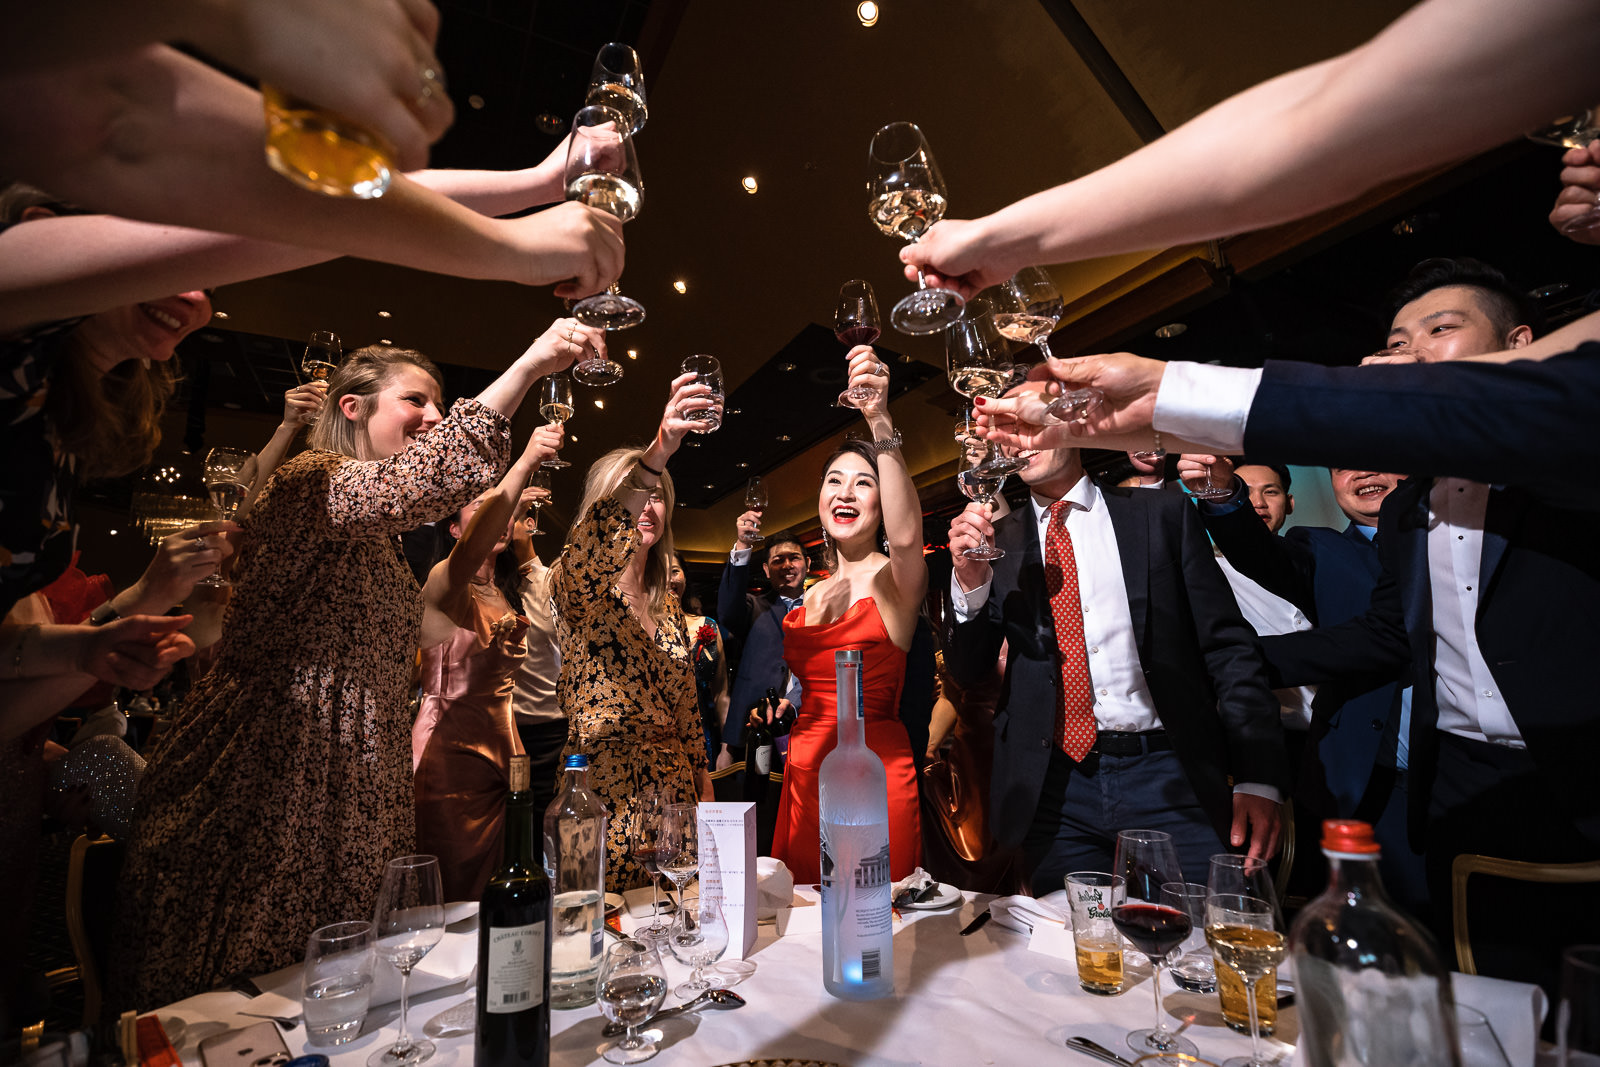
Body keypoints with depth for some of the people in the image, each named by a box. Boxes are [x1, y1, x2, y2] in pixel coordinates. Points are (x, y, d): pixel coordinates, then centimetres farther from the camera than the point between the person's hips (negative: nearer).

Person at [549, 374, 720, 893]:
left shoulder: (668, 605, 11)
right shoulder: (575, 585, -5)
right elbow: (591, 545, -30)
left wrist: (702, 782, 12)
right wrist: (655, 454, -44)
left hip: (673, 789, 5)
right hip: (603, 794, -4)